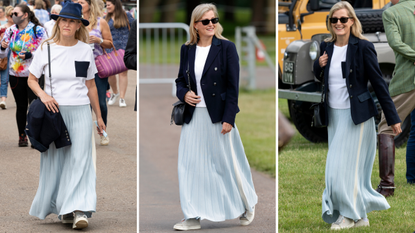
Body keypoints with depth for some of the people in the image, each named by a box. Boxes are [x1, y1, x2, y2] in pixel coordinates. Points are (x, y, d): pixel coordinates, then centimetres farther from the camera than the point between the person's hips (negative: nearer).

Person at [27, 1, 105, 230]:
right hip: (54, 110, 0)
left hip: (80, 111, 0)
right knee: (55, 160, 2)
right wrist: (43, 95, -14)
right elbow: (31, 79, 7)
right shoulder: (46, 48, 2)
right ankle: (63, 209, 15)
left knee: (80, 159, -10)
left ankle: (79, 211, -17)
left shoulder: (85, 50, 6)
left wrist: (99, 117, 14)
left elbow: (91, 86, 12)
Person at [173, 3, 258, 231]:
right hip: (193, 117, 4)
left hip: (218, 116, -4)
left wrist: (228, 118, -13)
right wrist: (184, 94, -7)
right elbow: (180, 80, 17)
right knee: (190, 166, 2)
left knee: (227, 163, 5)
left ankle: (247, 206, 27)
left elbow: (233, 86, -7)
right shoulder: (187, 49, 7)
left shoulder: (226, 48, -6)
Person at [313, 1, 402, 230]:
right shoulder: (326, 47, 4)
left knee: (346, 166, -5)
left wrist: (393, 118, -11)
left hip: (356, 116, -6)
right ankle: (360, 216, 20)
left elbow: (378, 83, -11)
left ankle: (350, 215, 10)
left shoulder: (363, 47, -13)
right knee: (340, 169, 10)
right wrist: (319, 65, -5)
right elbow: (319, 76, 20)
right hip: (333, 115, 6)